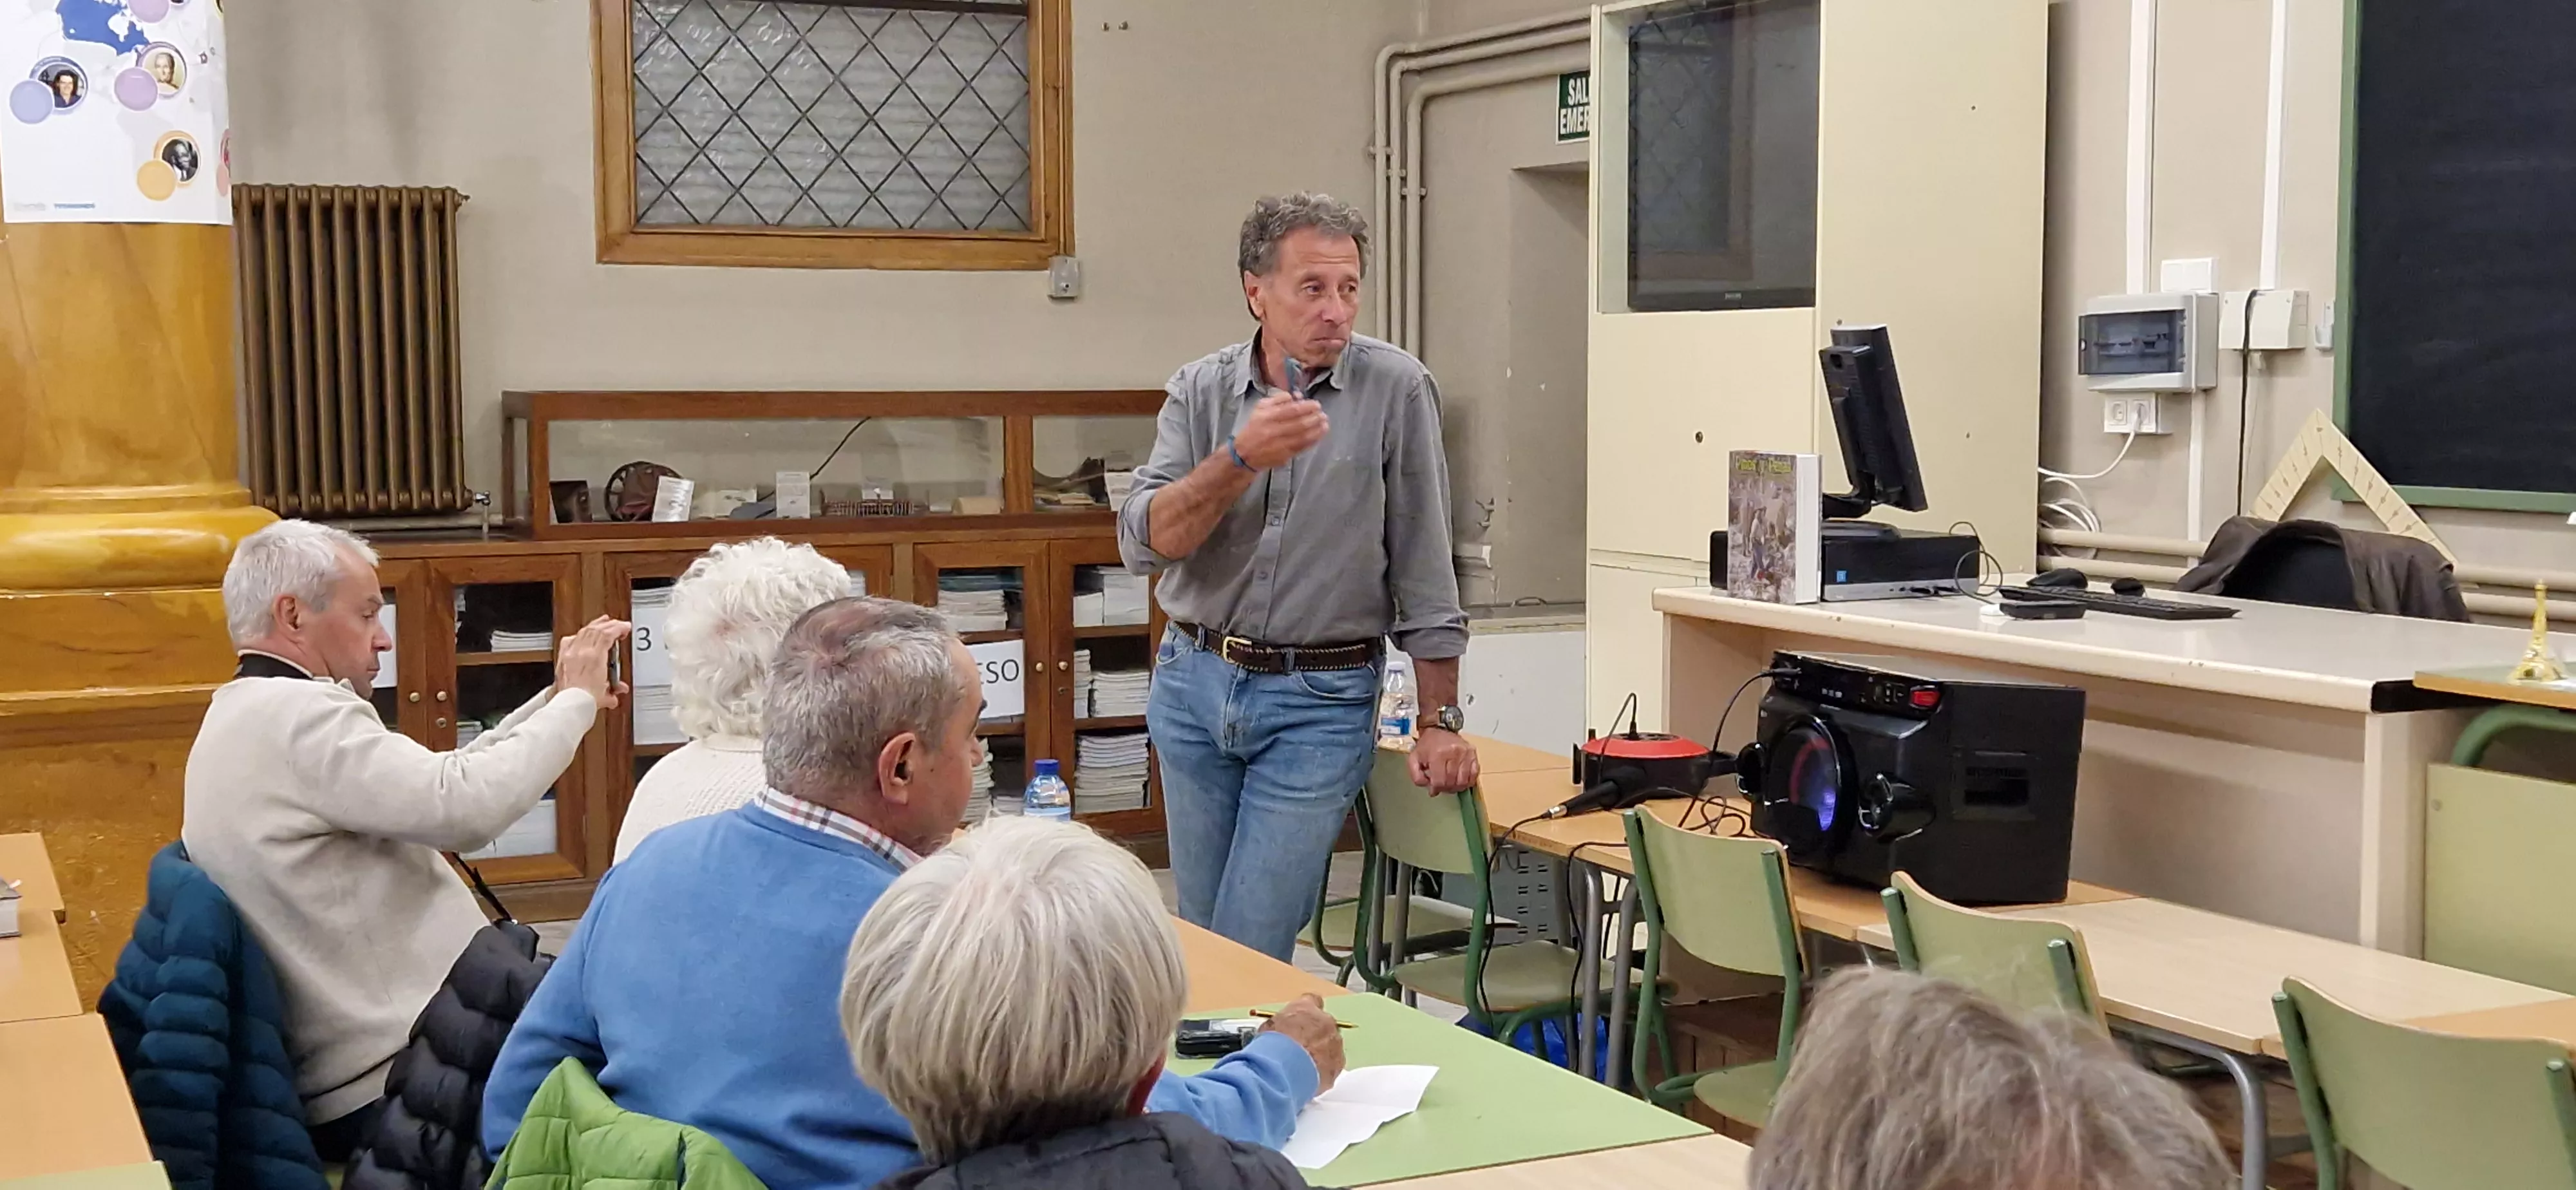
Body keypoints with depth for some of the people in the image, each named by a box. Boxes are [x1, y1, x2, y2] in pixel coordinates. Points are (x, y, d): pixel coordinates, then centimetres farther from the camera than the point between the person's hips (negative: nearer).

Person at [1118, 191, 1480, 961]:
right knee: (1201, 933, 15)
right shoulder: (1201, 392, 0)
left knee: (1250, 953, -7)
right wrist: (1240, 458, -25)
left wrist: (1441, 721, -5)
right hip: (1194, 686, 4)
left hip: (1321, 702, -3)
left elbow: (1424, 568, -5)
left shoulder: (1395, 389, -7)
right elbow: (1146, 544, -11)